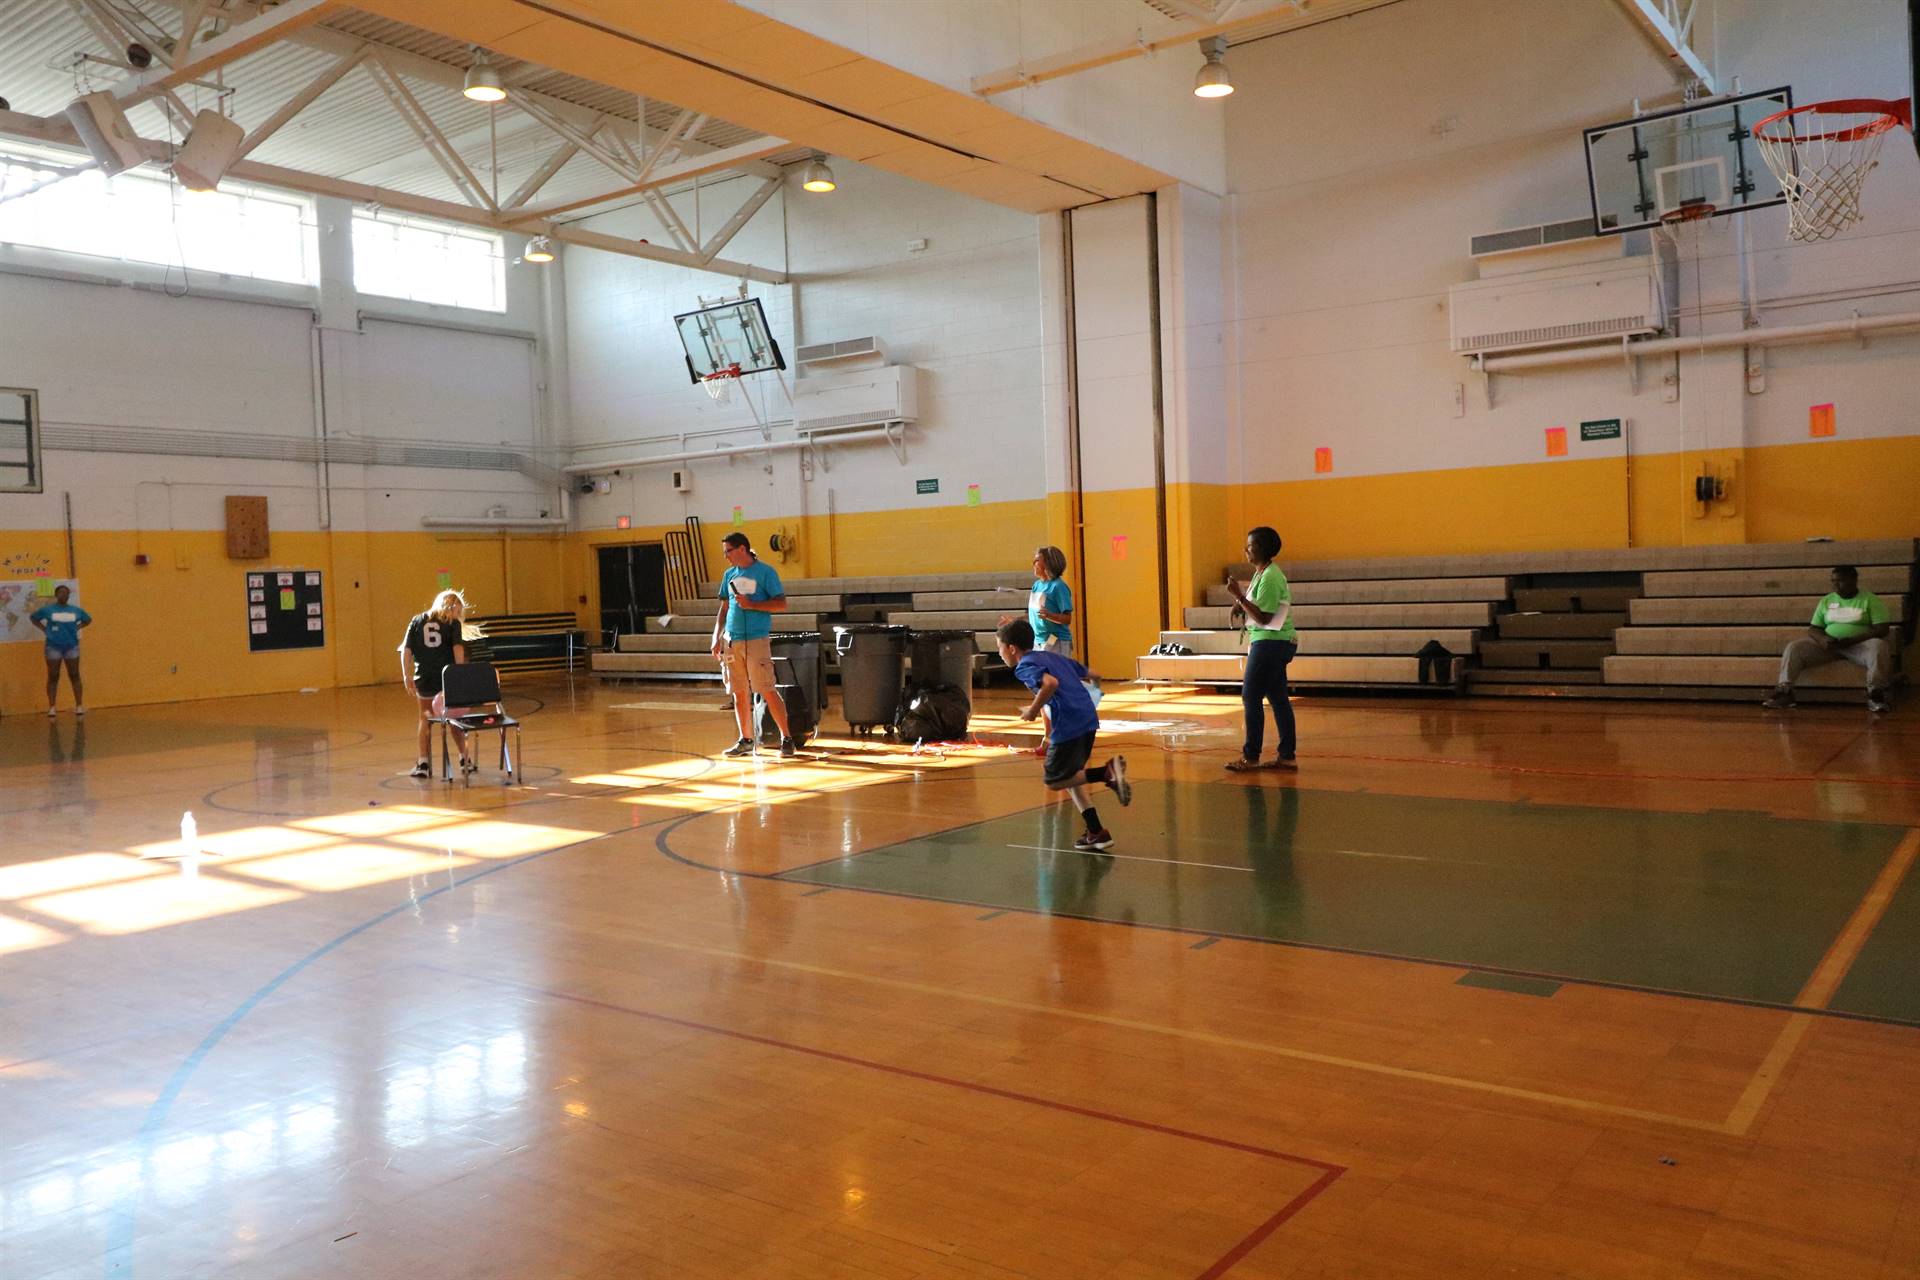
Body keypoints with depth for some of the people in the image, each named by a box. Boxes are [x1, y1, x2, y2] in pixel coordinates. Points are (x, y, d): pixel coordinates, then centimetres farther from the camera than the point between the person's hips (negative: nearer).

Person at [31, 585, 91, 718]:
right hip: (54, 647, -1)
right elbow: (32, 617, 12)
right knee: (53, 677, 2)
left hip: (72, 646, 1)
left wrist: (77, 628, 4)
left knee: (74, 676, 3)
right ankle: (52, 707, 4)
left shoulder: (76, 610, 5)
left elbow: (88, 619, 20)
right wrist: (44, 629, 0)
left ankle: (79, 706, 5)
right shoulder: (47, 609, 0)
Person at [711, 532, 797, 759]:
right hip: (731, 640, 6)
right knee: (740, 693, 8)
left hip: (757, 639, -6)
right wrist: (716, 638, 11)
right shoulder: (729, 574, 14)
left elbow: (782, 604, -8)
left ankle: (786, 738, 0)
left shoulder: (765, 571, -4)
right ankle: (745, 741, 16)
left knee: (768, 691, -8)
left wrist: (751, 604, -16)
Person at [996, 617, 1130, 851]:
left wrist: (1034, 709, -12)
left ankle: (1107, 771, -14)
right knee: (1068, 776, 20)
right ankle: (1096, 833, 16)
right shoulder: (1052, 656, 22)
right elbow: (1088, 675, 28)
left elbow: (1051, 683, -24)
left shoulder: (1025, 666, -4)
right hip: (1089, 719, 9)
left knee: (1052, 781, 4)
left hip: (1068, 725, -9)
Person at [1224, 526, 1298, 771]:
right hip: (1274, 643, 10)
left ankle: (1251, 757, -3)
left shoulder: (1270, 578, -17)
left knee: (1251, 697, -7)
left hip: (1270, 643, -10)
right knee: (1278, 698, 9)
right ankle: (1286, 756, 12)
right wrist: (1241, 605, 4)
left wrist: (1239, 596, -21)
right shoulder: (1262, 574, 14)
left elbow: (1264, 617, -20)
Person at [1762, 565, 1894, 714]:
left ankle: (1875, 694, -32)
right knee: (1794, 647, -19)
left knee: (1879, 647, -37)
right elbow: (1813, 628, 11)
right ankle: (1784, 690, -26)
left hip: (1859, 645, -3)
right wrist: (1822, 639, -15)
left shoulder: (1870, 600, 2)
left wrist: (1851, 640, -20)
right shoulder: (1826, 601, 14)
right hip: (1828, 645, 3)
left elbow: (1882, 629, -7)